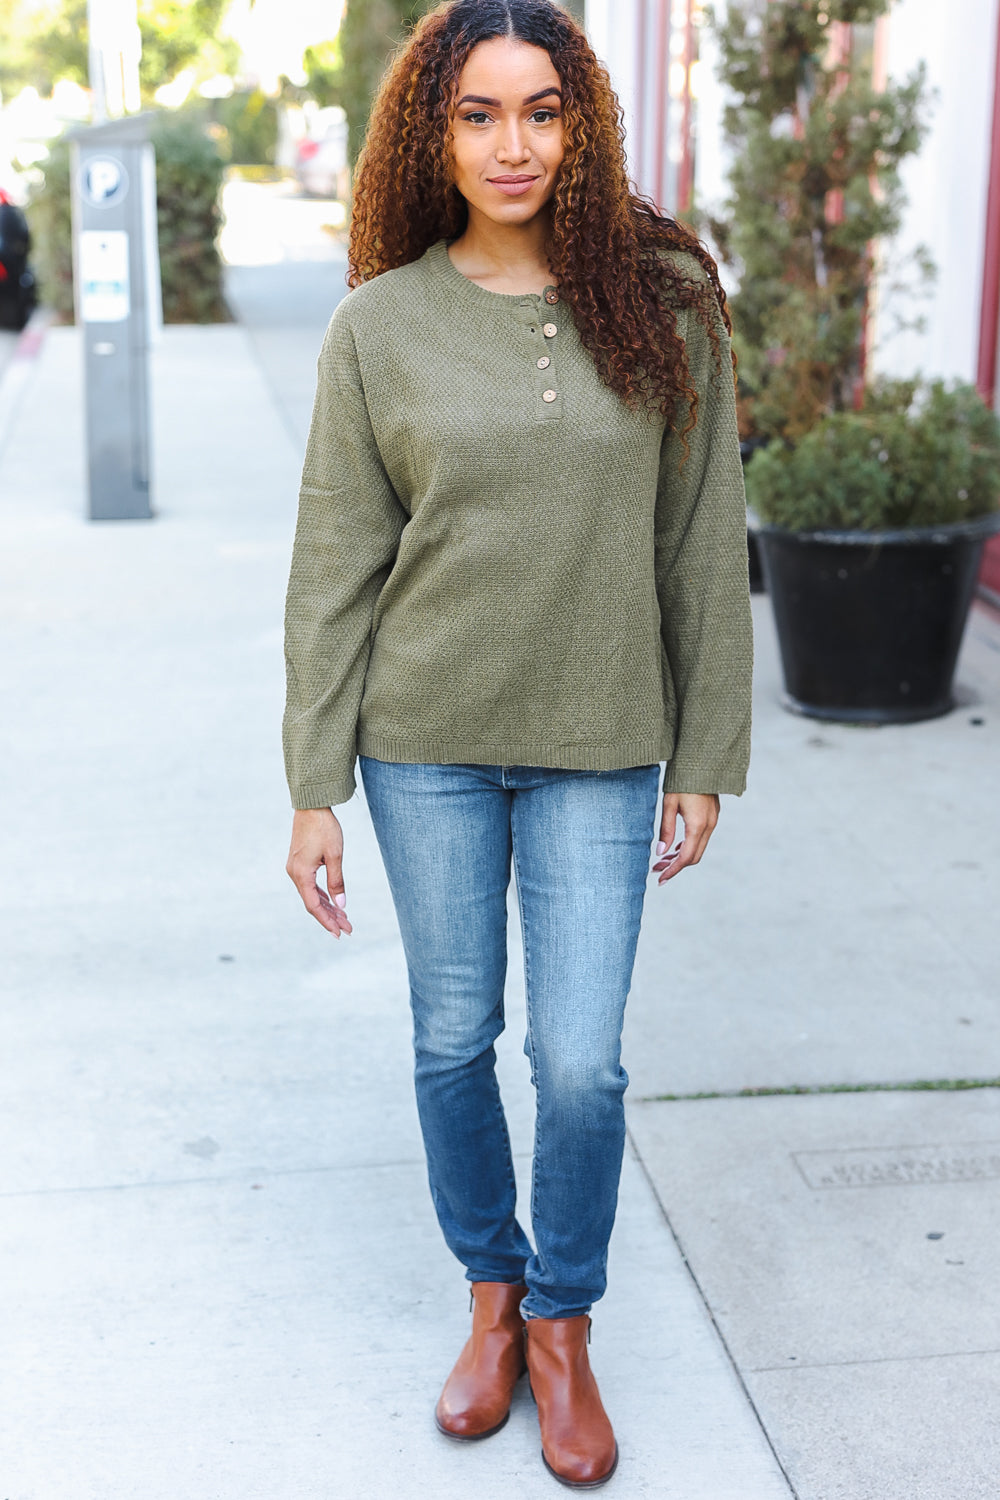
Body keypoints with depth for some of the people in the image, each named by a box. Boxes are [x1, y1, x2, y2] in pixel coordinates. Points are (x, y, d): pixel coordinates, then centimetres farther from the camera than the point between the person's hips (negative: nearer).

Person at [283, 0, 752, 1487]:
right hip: (427, 743, 1)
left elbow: (703, 545, 1)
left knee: (582, 1063, 1)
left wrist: (708, 759, 1)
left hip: (600, 748, 0)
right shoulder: (381, 327, -3)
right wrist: (313, 789, -4)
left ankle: (564, 1324, 27)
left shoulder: (665, 304, -3)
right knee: (454, 1040, 12)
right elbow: (334, 569, -2)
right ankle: (492, 1292, 36)